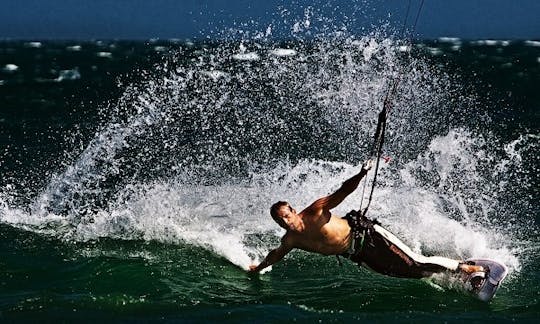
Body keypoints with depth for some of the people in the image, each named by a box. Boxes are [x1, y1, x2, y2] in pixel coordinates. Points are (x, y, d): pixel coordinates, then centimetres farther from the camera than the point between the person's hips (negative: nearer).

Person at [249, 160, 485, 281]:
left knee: (415, 264, -16)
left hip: (366, 235, -5)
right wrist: (258, 268, 29)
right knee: (412, 273, 1)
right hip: (357, 256, 5)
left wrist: (362, 175, -38)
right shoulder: (290, 241, -4)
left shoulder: (315, 212, -19)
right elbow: (276, 255, 18)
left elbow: (342, 192, -24)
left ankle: (466, 268, -4)